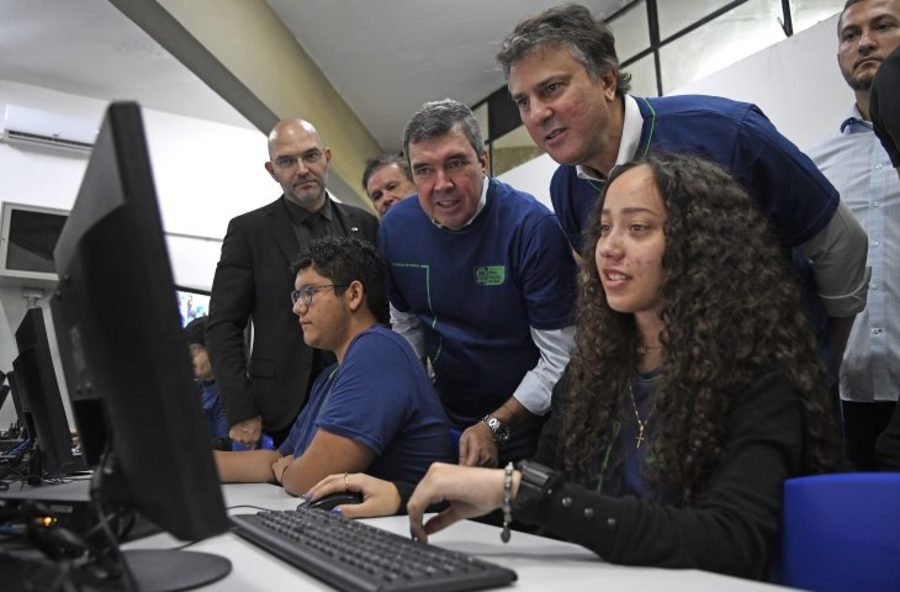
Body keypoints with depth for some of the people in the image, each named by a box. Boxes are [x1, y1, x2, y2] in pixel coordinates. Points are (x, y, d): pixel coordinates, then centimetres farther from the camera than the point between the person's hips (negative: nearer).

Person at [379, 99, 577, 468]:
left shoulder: (533, 227, -24)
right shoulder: (396, 228, -7)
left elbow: (560, 358, -22)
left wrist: (495, 428, -22)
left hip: (528, 428, -4)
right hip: (446, 426, 5)